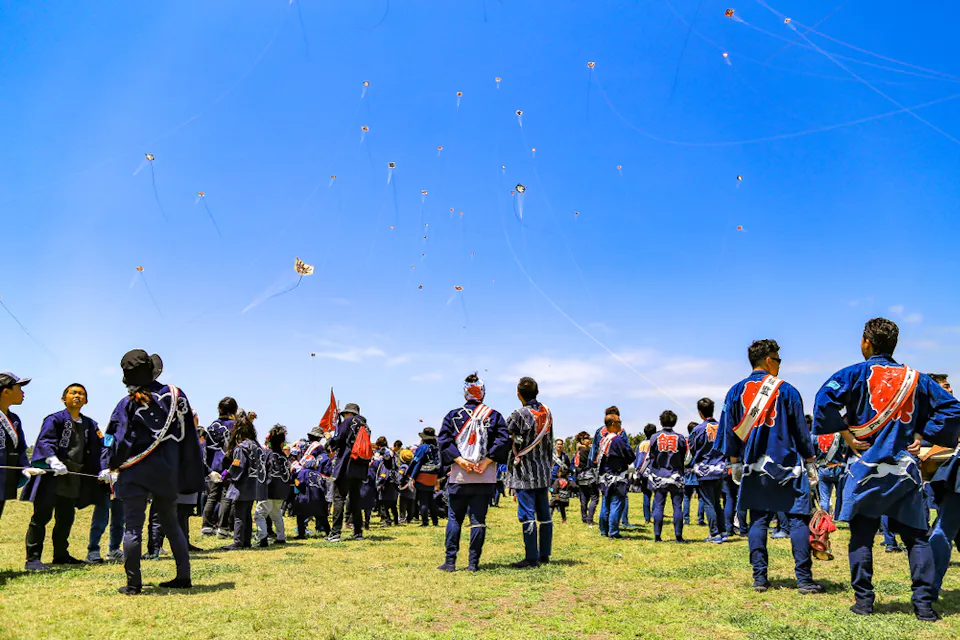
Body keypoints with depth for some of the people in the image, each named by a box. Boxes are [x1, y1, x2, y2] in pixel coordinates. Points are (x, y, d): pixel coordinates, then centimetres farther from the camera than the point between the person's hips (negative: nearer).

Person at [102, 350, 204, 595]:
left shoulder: (128, 404, -5)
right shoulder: (175, 395, 2)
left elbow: (116, 438, -7)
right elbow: (188, 435, 5)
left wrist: (109, 466, 6)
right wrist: (191, 474, 12)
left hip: (136, 474, -3)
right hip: (167, 473, 3)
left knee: (133, 527, 4)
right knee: (171, 524, 15)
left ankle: (133, 584, 5)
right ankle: (183, 577, 16)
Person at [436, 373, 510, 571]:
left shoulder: (453, 415, 4)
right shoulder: (494, 416, 5)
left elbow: (443, 440, -4)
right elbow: (503, 441, -4)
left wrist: (459, 460, -9)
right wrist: (487, 461, -8)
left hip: (458, 477, 0)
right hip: (485, 479, 0)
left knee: (454, 519, 8)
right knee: (478, 519, 5)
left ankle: (450, 561, 7)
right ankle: (473, 562, 6)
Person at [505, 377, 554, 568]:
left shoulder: (519, 415, -13)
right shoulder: (547, 412, 7)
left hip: (525, 473, -7)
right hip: (544, 471, 7)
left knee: (527, 515, -4)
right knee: (544, 514, 11)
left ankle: (531, 558, -3)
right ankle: (544, 554, 18)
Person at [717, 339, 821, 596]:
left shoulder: (736, 391, 5)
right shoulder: (785, 390, -2)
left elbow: (730, 430, 6)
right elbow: (801, 430, 1)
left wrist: (735, 462, 13)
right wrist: (810, 463, 9)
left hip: (754, 468, 3)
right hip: (787, 465, -3)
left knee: (758, 521, 8)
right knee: (798, 519, 2)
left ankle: (759, 577, 7)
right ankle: (804, 579, 0)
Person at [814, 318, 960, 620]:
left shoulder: (857, 373, -3)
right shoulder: (915, 378, 10)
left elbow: (826, 397, -19)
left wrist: (844, 431, -8)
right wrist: (921, 435, 7)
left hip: (867, 467, -3)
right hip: (905, 470, 3)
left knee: (862, 536, 5)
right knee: (916, 536, 10)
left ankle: (863, 600, 8)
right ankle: (924, 604, 8)